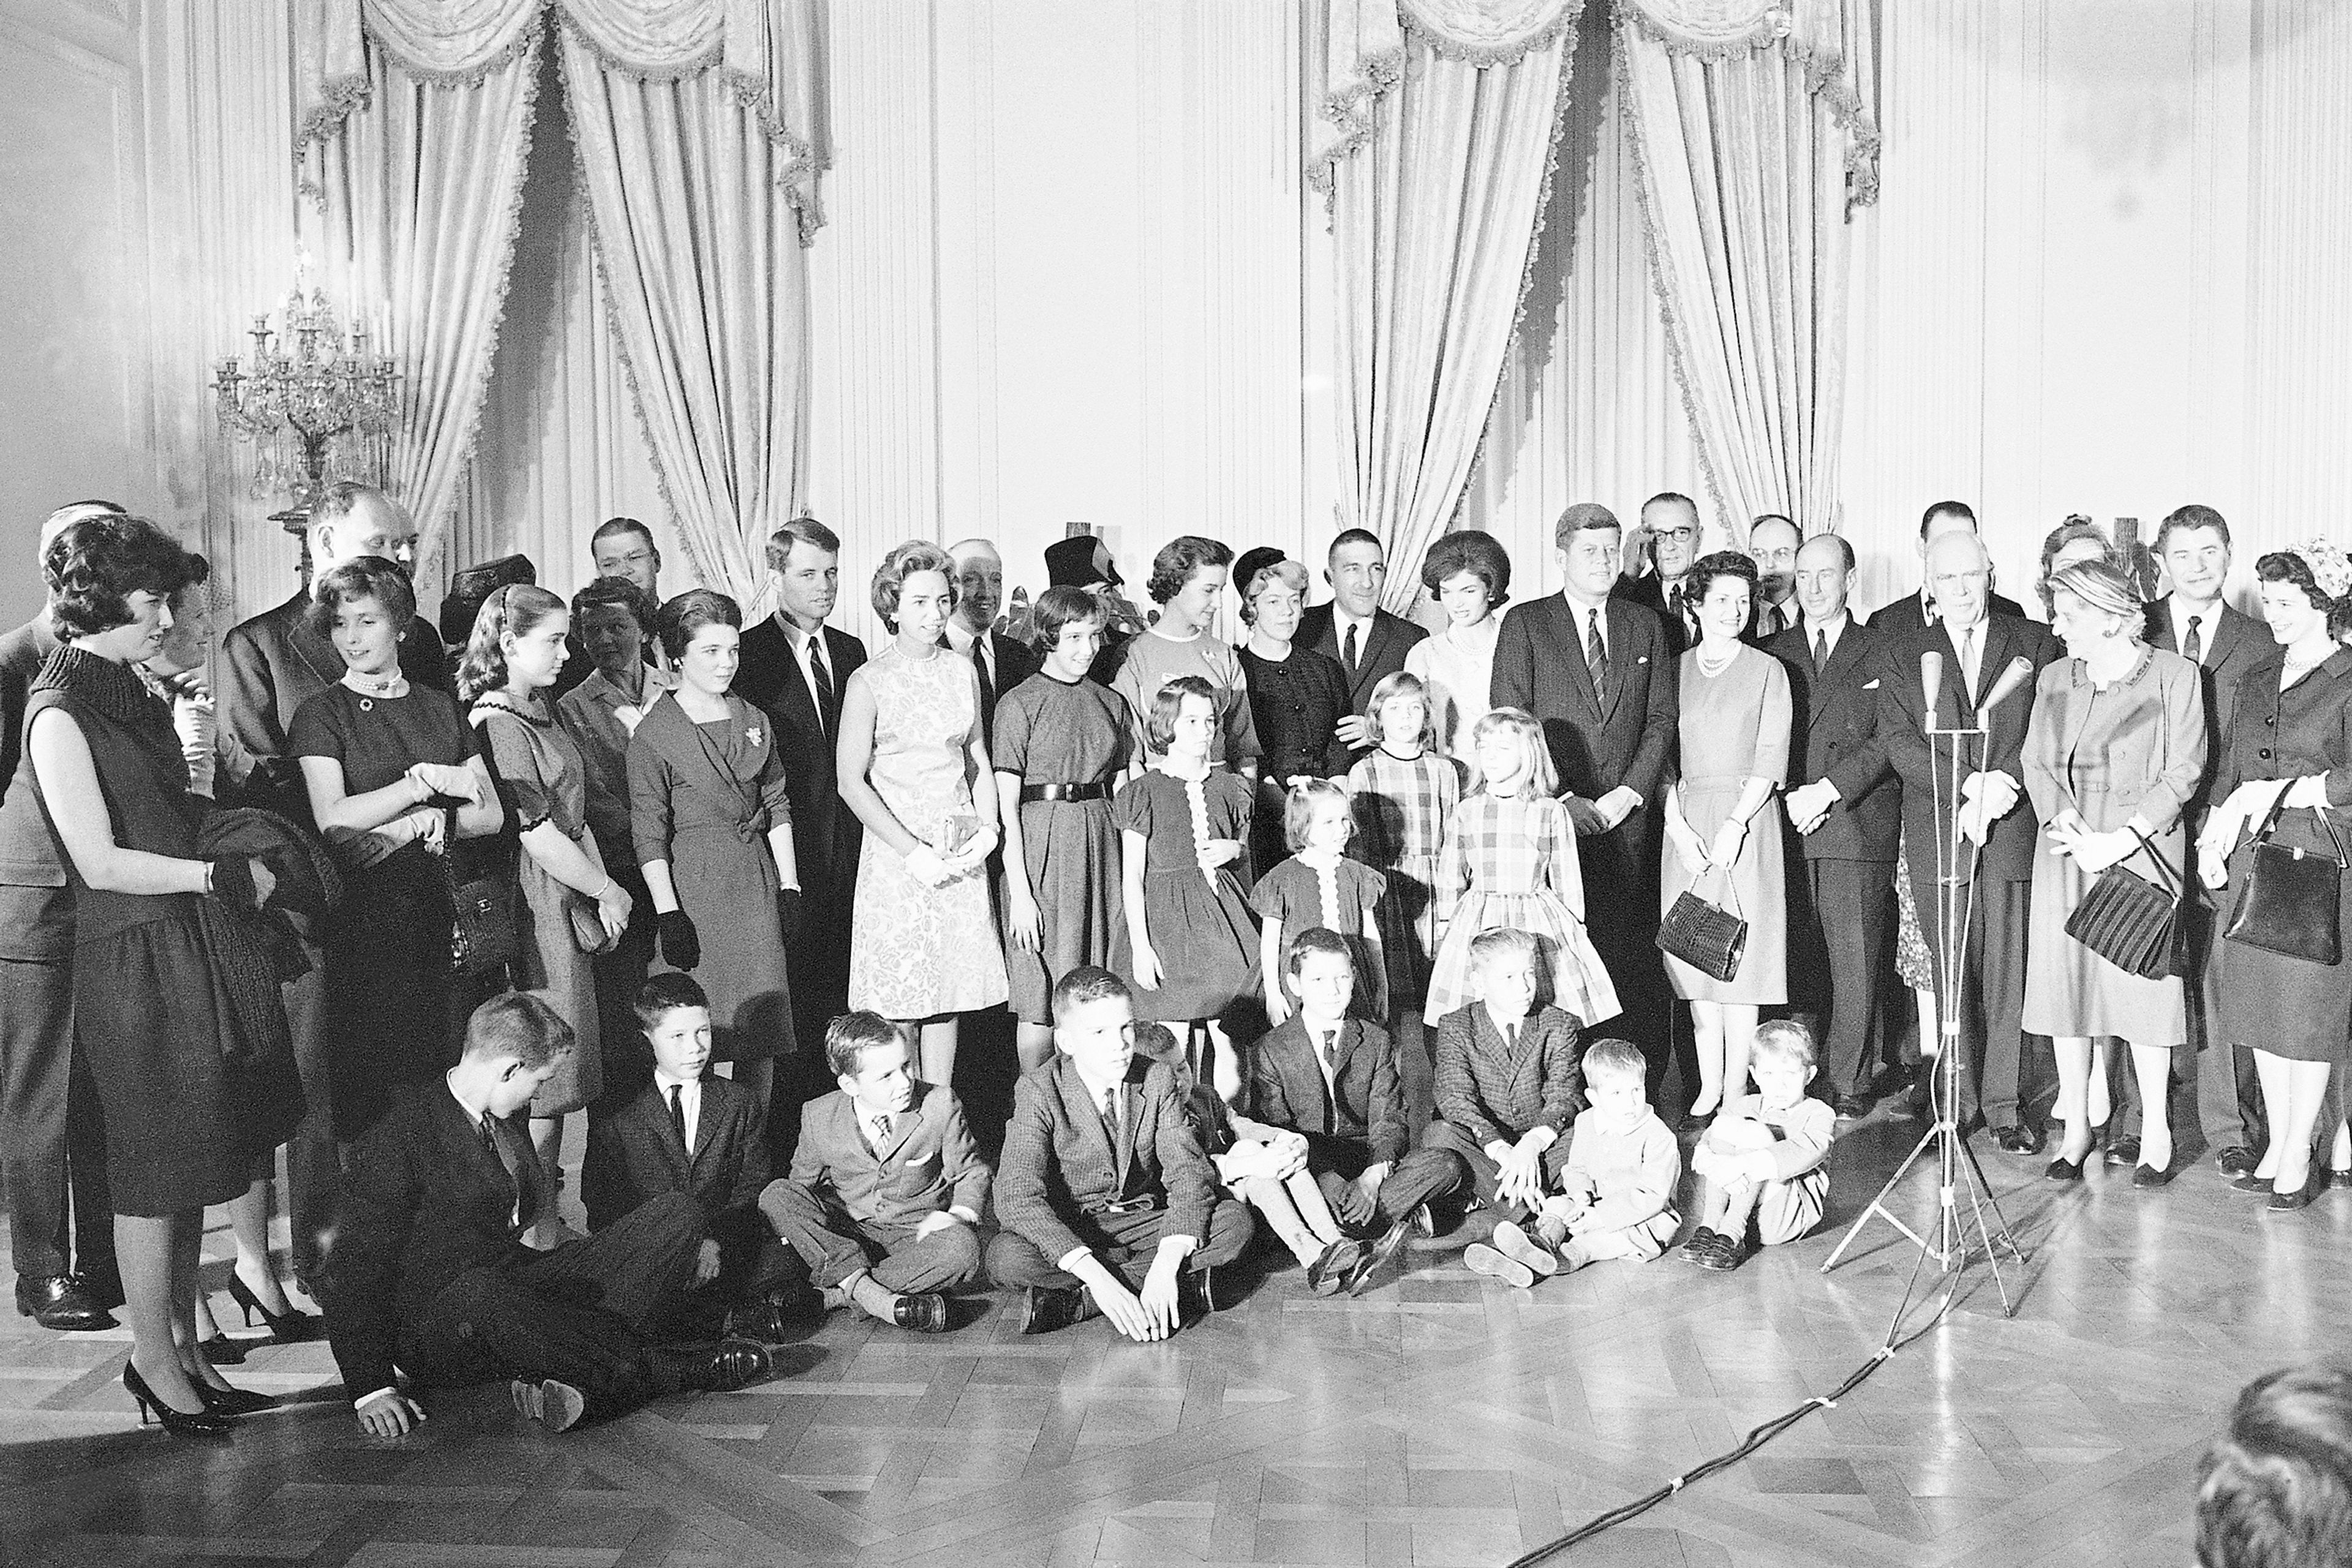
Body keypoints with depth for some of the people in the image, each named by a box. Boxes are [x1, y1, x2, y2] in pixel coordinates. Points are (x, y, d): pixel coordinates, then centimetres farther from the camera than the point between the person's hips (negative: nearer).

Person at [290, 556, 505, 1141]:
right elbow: (334, 820, -10)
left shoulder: (441, 707, 15)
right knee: (373, 1079, -5)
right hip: (371, 914, -3)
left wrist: (421, 824, -9)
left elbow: (491, 814, 8)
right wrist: (428, 780, -10)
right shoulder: (321, 714, 4)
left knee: (457, 1069, 0)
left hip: (452, 912, 3)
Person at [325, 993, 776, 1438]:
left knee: (676, 1213, -9)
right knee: (477, 1292, -44)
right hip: (435, 1330, -7)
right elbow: (359, 1266, -11)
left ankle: (587, 1378, -31)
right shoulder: (397, 1137, -9)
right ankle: (665, 1368, -31)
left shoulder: (506, 1127, 16)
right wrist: (371, 1389, -19)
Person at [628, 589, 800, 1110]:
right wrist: (668, 912, -13)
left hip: (757, 882, 5)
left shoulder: (754, 722, 11)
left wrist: (789, 886, 6)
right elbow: (649, 835, -8)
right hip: (692, 885, -5)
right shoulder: (653, 737, -6)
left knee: (764, 1033, 7)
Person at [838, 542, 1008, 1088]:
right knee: (898, 1001, -1)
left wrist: (988, 826, -1)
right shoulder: (869, 682, -7)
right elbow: (851, 782, -8)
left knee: (949, 990, 8)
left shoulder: (963, 673, 8)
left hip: (962, 852, 4)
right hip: (899, 852, -4)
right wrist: (913, 851, -14)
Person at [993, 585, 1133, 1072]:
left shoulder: (1110, 703, 11)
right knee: (1041, 1000, -1)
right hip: (1040, 845, -4)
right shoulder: (1019, 704, -4)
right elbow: (1006, 806, -7)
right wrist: (1019, 891, -12)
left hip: (1102, 844, 5)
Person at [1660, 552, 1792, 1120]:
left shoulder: (1766, 670, 4)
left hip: (1746, 816, -2)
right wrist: (1677, 823, -6)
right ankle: (1708, 1085, 11)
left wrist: (1735, 823, -13)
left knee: (1743, 951, -5)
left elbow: (1770, 757, -2)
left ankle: (1736, 1091, 0)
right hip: (1686, 822, 3)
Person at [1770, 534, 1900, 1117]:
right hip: (1784, 824, 2)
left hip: (1858, 823, -2)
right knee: (1797, 957, -1)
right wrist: (1788, 798, -6)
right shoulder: (1773, 655, 16)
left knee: (1854, 960, -3)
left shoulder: (1881, 653, 10)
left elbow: (1889, 739, 0)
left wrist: (1829, 790, -11)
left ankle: (1850, 1083, 5)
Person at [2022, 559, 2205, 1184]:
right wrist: (2063, 820, -11)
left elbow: (2183, 771, -6)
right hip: (2065, 853, 4)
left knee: (2143, 983, -2)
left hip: (2140, 854, -4)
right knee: (2065, 980, 3)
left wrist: (2119, 840, -15)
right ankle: (2076, 1126, 15)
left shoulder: (2173, 675, -2)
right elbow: (2035, 763, 8)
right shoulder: (2054, 679, 12)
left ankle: (2156, 1131, 13)